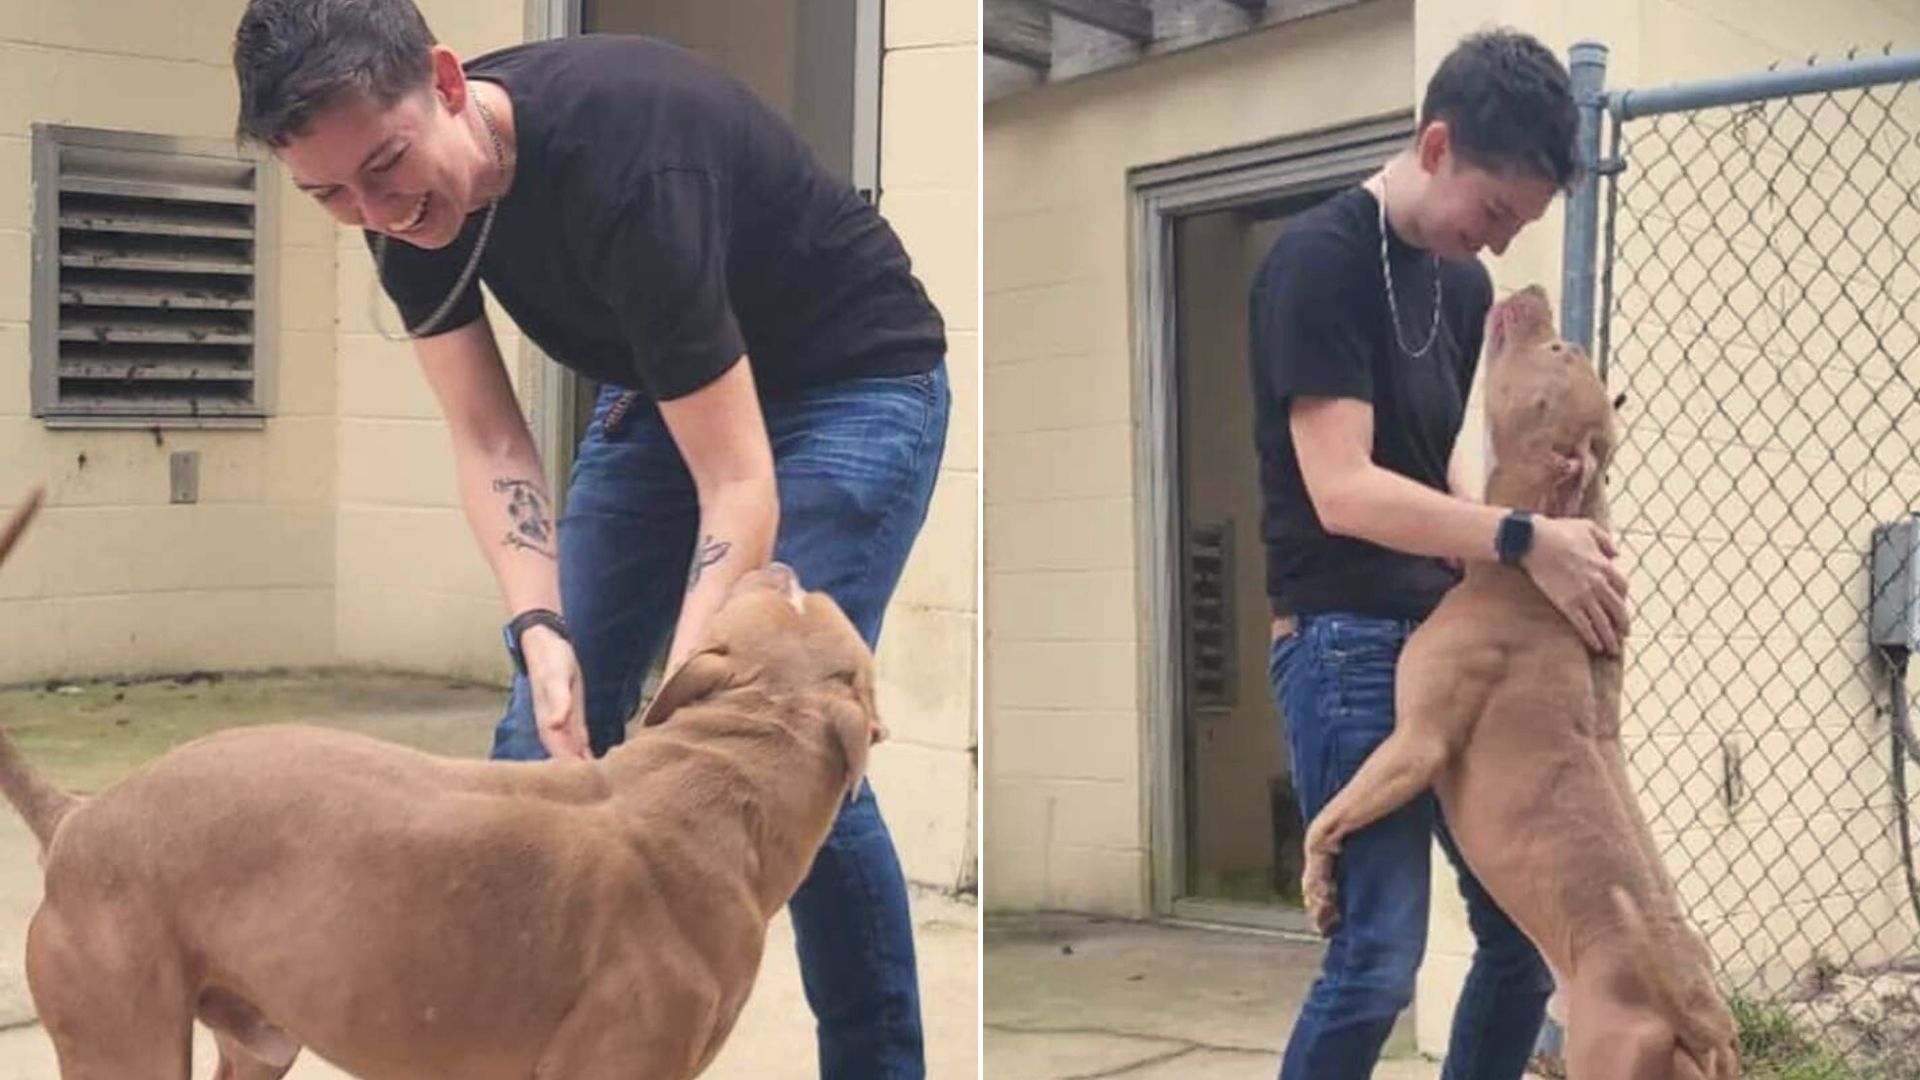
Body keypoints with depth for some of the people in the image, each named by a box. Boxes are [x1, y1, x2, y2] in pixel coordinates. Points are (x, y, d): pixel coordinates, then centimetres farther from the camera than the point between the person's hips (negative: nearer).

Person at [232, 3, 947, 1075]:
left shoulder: (625, 169, -37)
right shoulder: (406, 191, -15)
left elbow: (739, 486, -37)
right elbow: (488, 435, -11)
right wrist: (541, 631, -27)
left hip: (854, 385, -7)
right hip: (668, 386, 7)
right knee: (547, 725, 1)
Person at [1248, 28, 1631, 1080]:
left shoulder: (1463, 284, 13)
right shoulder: (1318, 260, -12)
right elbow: (1344, 491, -20)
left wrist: (1540, 552, -1)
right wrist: (1522, 538, -25)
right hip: (1347, 639, -8)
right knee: (1377, 958, -8)